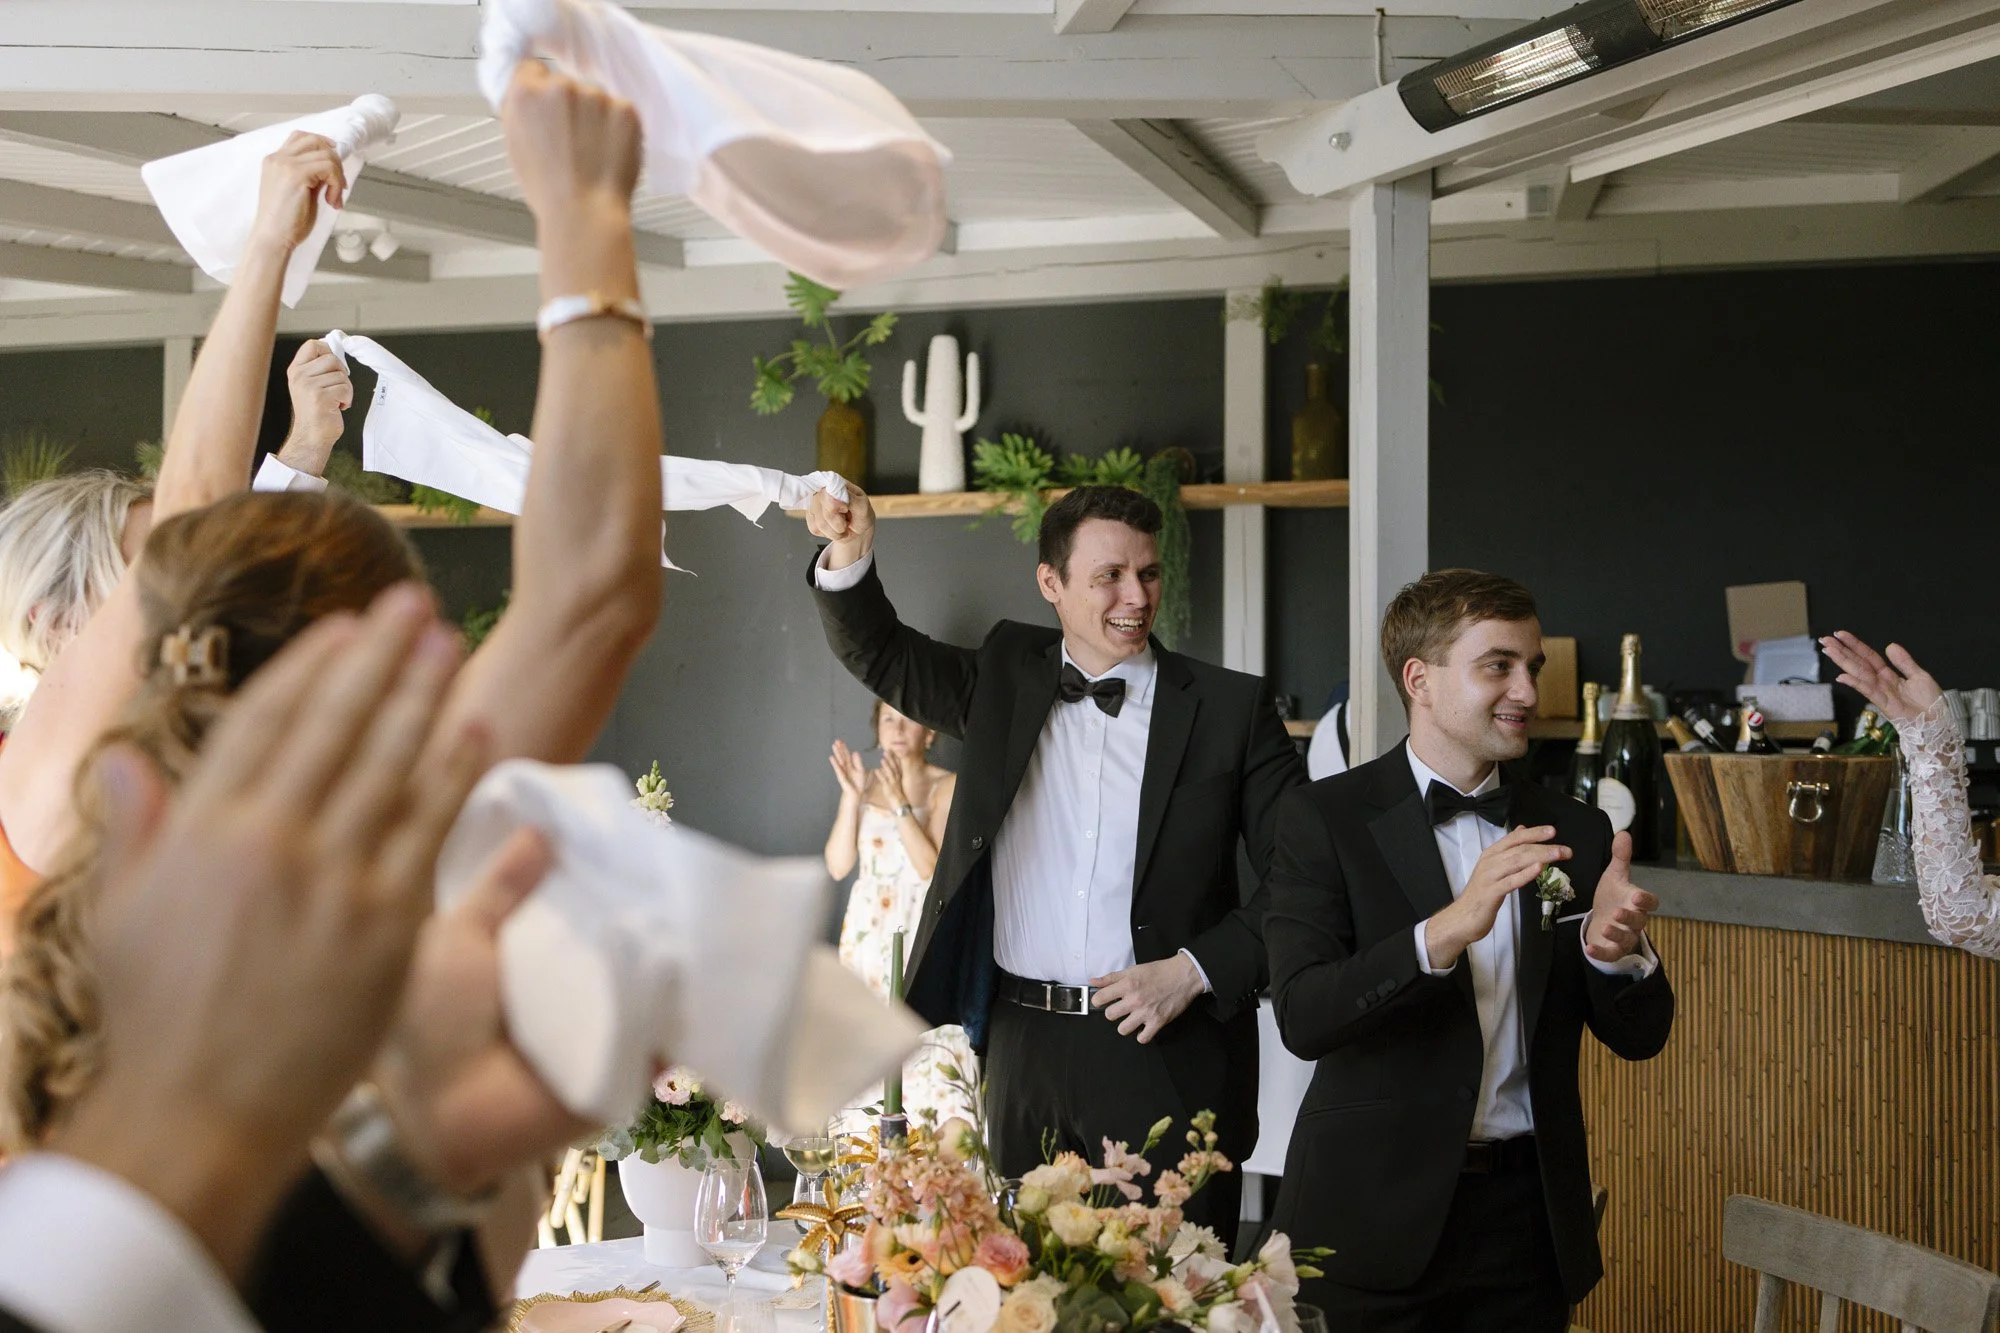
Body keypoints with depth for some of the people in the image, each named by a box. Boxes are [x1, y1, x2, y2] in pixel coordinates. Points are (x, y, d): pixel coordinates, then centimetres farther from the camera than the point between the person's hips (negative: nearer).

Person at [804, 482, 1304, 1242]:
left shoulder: (1230, 708, 0)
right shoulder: (1007, 679, 9)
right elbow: (882, 656, 13)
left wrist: (1194, 971, -9)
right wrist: (849, 556, -6)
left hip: (1166, 1053, -3)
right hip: (1024, 1047, 3)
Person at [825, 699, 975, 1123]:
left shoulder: (947, 787, -4)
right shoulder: (867, 784, 9)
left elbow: (932, 867, -14)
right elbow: (838, 866, 1)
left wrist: (900, 805, -20)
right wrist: (851, 797, -9)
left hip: (924, 932, -4)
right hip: (869, 932, 4)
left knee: (929, 1050, -11)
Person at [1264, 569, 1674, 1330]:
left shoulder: (1574, 833, 6)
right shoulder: (1325, 819, -6)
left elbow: (1640, 1036, 5)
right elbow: (1302, 1018, -18)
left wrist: (1616, 948, -16)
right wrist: (1447, 930, -31)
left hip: (1529, 1213, 4)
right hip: (1373, 1221, -3)